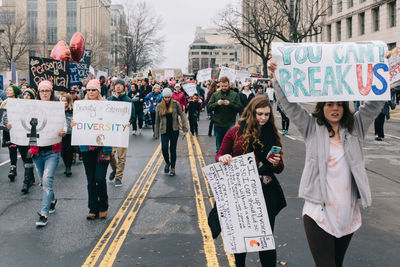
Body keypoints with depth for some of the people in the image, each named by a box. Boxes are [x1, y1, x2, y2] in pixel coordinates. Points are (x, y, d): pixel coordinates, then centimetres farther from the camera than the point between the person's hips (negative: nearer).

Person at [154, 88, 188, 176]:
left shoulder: (175, 104, -2)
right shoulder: (159, 107, 3)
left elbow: (182, 115, -2)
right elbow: (157, 121, 9)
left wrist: (185, 128, -11)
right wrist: (156, 134, 10)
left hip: (174, 130, -1)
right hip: (164, 131, 1)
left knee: (173, 149, 3)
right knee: (164, 148, -11)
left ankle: (172, 168, 18)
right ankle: (167, 162, 18)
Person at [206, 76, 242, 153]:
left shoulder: (235, 95, 3)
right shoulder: (215, 95, 7)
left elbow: (239, 108, -5)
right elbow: (208, 107, 1)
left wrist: (229, 104, -18)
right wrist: (217, 103, -15)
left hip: (230, 124, -2)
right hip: (218, 124, 2)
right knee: (219, 146, 12)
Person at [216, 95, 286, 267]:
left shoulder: (272, 135, 3)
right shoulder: (236, 132, -3)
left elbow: (280, 169, 8)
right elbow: (219, 156, 5)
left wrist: (276, 164, -15)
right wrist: (223, 158, -18)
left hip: (266, 193, 1)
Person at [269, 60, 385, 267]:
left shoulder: (355, 128, 9)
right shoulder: (312, 128, 3)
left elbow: (375, 104, 5)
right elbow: (289, 105, -3)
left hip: (348, 213, 3)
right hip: (318, 212, -3)